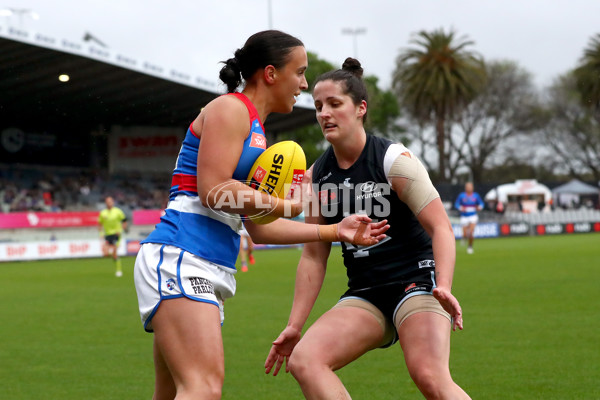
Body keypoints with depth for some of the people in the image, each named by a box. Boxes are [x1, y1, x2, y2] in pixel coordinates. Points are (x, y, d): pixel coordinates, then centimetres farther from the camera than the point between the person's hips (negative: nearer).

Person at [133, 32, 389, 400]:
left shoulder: (256, 132, 26)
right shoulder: (230, 109, -2)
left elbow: (259, 228, 25)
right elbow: (213, 191, -15)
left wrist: (335, 231, 24)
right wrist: (293, 204, -6)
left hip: (208, 271, 10)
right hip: (180, 257, -10)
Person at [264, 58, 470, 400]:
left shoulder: (394, 160, -9)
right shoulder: (317, 177, 6)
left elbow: (440, 227, -13)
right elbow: (314, 256, 12)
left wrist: (444, 287, -30)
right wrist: (294, 326, 7)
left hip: (416, 279, -5)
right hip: (364, 293, 5)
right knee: (303, 360, -19)